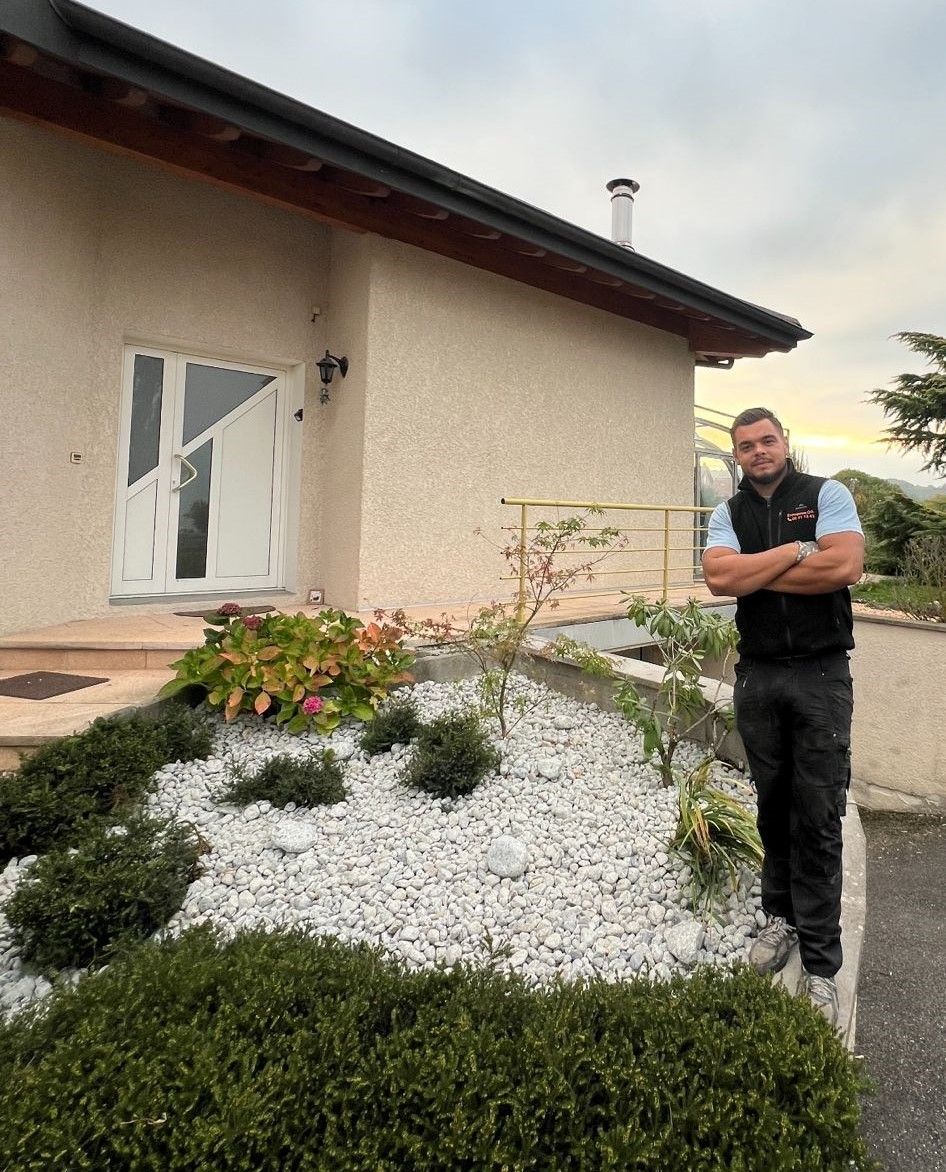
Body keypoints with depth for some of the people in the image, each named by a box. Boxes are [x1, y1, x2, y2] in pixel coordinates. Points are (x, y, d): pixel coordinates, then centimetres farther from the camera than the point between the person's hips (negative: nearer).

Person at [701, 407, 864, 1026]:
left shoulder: (827, 494, 0)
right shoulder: (729, 513, 7)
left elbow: (846, 565, -18)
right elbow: (719, 578, -11)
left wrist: (755, 573, -10)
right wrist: (796, 551, -12)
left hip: (821, 675, -3)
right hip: (757, 675, 3)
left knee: (818, 819, 0)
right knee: (774, 807, 14)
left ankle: (820, 964, 11)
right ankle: (781, 918, 32)